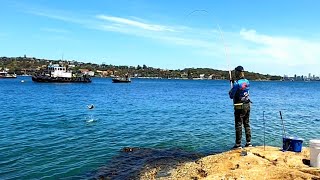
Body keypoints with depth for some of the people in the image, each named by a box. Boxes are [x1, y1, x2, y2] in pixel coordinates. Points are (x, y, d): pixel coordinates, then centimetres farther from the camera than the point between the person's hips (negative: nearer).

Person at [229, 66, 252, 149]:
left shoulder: (237, 83, -17)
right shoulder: (247, 82, 6)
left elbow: (231, 96, -13)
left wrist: (230, 92, 9)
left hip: (239, 107, -7)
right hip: (247, 105, 7)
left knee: (238, 125, -1)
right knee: (247, 124, 15)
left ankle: (238, 144, 3)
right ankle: (248, 142, 21)